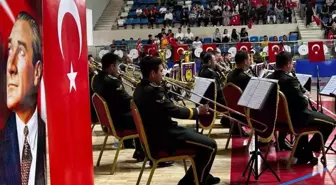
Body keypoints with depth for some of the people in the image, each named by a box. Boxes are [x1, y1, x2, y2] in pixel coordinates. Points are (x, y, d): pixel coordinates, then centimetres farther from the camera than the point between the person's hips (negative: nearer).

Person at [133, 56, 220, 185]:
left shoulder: (141, 88, 8)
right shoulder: (152, 91, -24)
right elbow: (175, 111, -21)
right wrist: (197, 111, -7)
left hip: (157, 133, 11)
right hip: (163, 138, -11)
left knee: (200, 137, 24)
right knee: (210, 145, -9)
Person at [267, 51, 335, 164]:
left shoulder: (268, 79, 0)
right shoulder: (290, 80, -24)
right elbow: (303, 103, -21)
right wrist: (306, 98, 1)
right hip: (293, 118, -9)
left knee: (305, 114, 37)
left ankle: (300, 151, 35)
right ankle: (307, 152, 7)